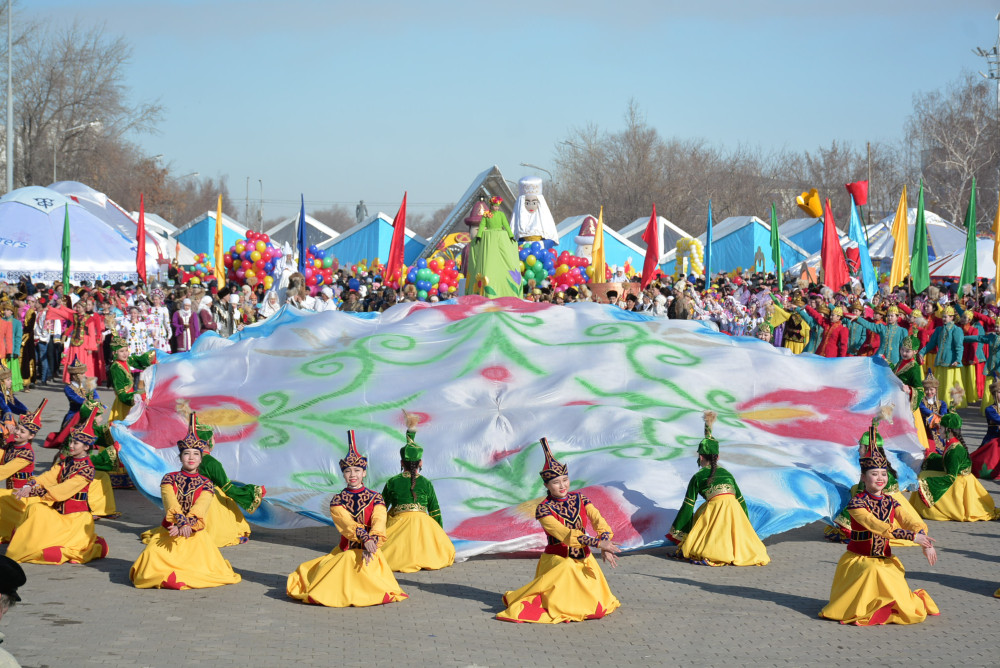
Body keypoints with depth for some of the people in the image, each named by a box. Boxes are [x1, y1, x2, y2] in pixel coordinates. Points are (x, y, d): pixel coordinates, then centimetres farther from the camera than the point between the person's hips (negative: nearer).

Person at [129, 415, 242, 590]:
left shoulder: (206, 484, 3)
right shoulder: (169, 479, 3)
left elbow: (199, 508, -13)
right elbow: (171, 503, -13)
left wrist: (183, 527, -29)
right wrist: (182, 523, -30)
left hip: (196, 534, 0)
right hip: (168, 531, 0)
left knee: (205, 569, -17)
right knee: (153, 562, -20)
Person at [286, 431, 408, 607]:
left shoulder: (375, 498, 3)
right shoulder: (338, 500, 1)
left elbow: (379, 522, -12)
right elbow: (347, 522, -15)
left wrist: (372, 542, -31)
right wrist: (365, 539, -31)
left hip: (370, 550, 0)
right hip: (346, 551, 0)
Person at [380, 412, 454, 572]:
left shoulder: (392, 482, 1)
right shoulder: (426, 483, 3)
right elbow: (435, 511, 9)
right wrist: (440, 533, 19)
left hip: (399, 523, -1)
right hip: (423, 522, 1)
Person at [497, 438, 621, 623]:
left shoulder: (579, 499, 3)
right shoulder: (543, 509, -13)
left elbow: (599, 521, -8)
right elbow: (564, 534, -26)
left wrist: (605, 546, -28)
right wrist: (598, 542, -34)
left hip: (584, 560, 5)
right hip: (557, 562, -5)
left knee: (598, 607, -3)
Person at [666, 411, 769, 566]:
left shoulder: (698, 477, 12)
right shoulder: (727, 474, 24)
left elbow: (688, 507, 12)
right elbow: (741, 500, 26)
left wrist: (676, 532, 19)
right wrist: (746, 527, 36)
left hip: (715, 509, -4)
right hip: (735, 511, 4)